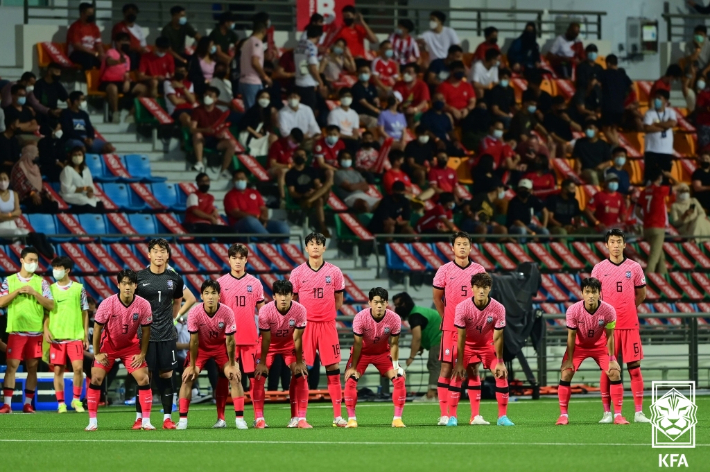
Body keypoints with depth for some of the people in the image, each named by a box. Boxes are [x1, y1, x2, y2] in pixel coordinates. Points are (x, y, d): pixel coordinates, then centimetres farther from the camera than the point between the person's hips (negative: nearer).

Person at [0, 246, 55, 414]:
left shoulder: (41, 282, 6)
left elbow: (51, 305, 0)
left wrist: (34, 293, -11)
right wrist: (17, 291, -12)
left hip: (35, 332, 1)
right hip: (16, 331, -1)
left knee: (32, 367, 4)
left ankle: (28, 403, 10)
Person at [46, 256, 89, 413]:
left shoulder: (78, 288, 4)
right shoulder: (50, 289, 7)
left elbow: (85, 313, 8)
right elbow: (45, 311, 9)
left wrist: (86, 335, 4)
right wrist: (46, 329, -8)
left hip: (75, 336, -1)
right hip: (56, 337, 1)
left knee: (78, 367, -11)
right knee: (58, 370, 1)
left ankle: (76, 400, 6)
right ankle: (60, 403, 8)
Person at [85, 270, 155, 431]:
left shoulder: (143, 305, -19)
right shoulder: (107, 304, -23)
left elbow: (145, 330, -6)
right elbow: (97, 328, -11)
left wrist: (142, 354, -7)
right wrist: (97, 353, -9)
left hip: (131, 346, 1)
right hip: (108, 344, -1)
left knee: (144, 379, -10)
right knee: (96, 378, -12)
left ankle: (146, 421, -1)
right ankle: (92, 422, -4)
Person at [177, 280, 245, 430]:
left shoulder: (227, 312, -25)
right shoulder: (195, 313, -25)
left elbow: (230, 340, -16)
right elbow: (194, 341, -17)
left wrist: (232, 365, -12)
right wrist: (192, 366, -13)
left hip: (221, 346, 0)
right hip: (201, 347, 0)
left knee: (235, 377, -14)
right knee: (187, 377, -14)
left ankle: (240, 418, -7)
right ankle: (182, 419, -7)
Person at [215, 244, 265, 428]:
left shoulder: (254, 283, 7)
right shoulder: (221, 283, 5)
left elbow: (261, 312, 10)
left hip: (250, 338, 0)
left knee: (254, 376, -1)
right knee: (223, 377, -1)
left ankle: (258, 417, 3)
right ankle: (220, 418, 2)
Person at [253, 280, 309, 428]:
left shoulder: (300, 310, -28)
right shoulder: (265, 311, -31)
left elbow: (297, 338, -19)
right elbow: (266, 339, -23)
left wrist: (299, 362, -14)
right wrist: (262, 363, -17)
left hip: (289, 343, 1)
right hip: (270, 344, -1)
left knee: (300, 375, -11)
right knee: (259, 376, -14)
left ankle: (301, 418, -6)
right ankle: (259, 418, -6)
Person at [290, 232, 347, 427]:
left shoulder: (334, 272, 5)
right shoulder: (297, 273, 3)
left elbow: (338, 301, 11)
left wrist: (325, 312, 4)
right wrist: (304, 314, 1)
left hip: (327, 325, 1)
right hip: (305, 325, -1)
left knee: (333, 367, 0)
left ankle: (338, 415, 4)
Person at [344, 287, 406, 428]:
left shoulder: (394, 319, -23)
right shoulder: (360, 318, -28)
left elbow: (394, 344, -11)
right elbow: (357, 344, -19)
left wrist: (395, 365, -14)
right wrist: (353, 367, -17)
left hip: (383, 352, 1)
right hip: (362, 352, -1)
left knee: (399, 379, -14)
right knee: (350, 380, -19)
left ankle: (397, 419, -4)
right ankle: (351, 419, -7)